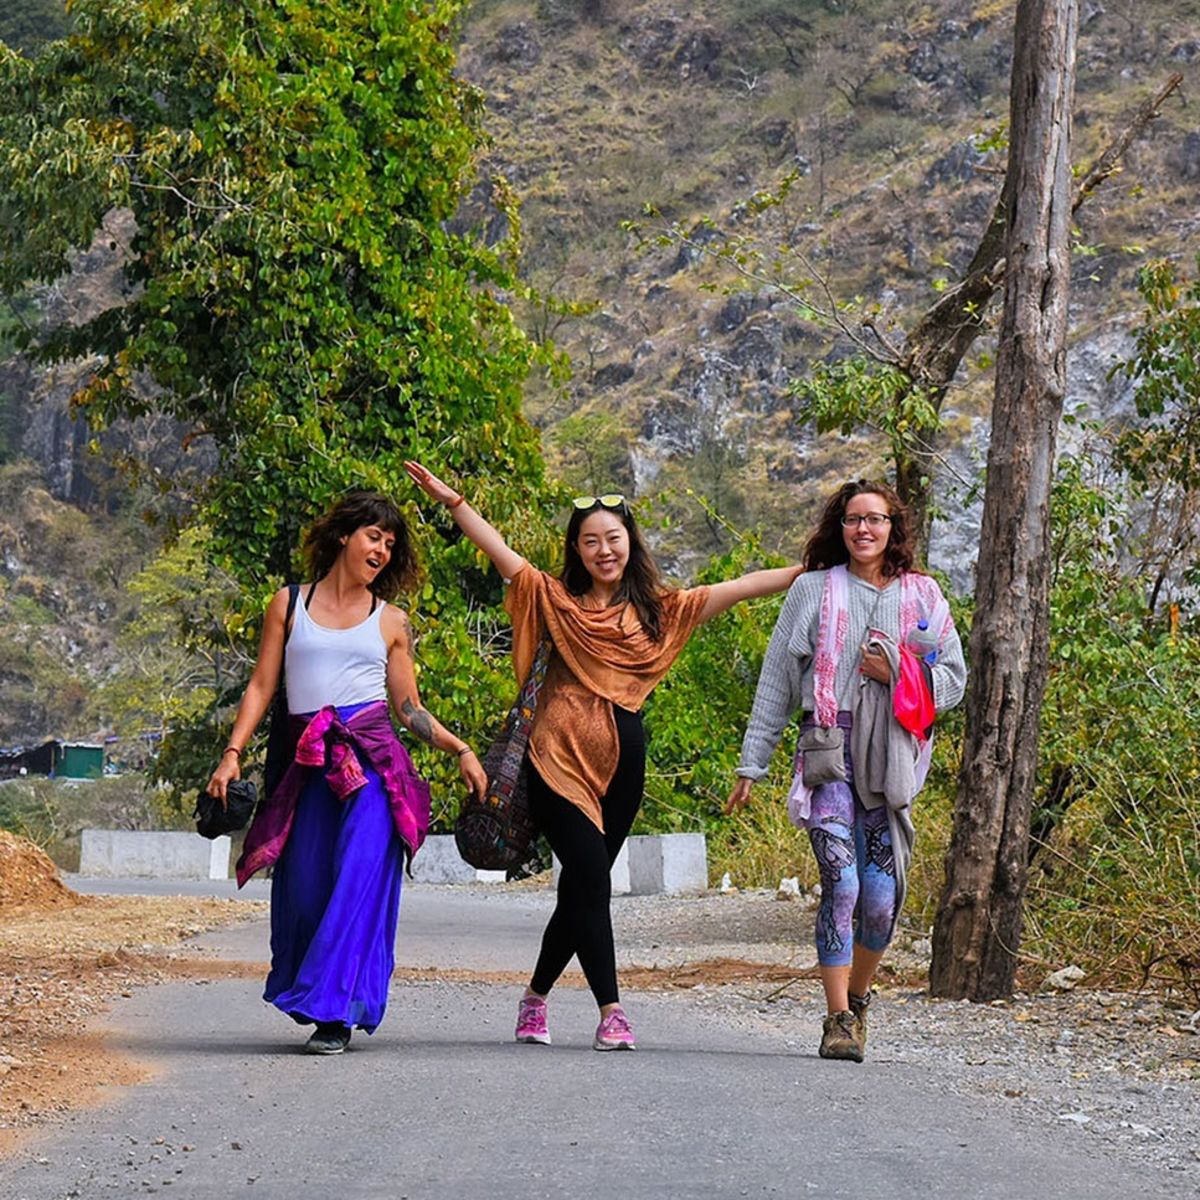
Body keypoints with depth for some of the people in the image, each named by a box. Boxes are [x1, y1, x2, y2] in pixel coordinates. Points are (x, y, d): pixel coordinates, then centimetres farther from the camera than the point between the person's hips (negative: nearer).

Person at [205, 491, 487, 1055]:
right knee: (303, 885, -2)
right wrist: (232, 753, 0)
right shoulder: (290, 604, 12)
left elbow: (409, 709, 16)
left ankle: (334, 1011, -11)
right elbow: (261, 686, 11)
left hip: (372, 759, -1)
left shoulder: (391, 622, 13)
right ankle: (316, 1001, 15)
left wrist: (461, 750, 5)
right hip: (307, 765, 1)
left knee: (359, 879, -12)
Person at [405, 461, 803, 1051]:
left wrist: (809, 571, 3)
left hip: (621, 763, 3)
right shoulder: (557, 601, 8)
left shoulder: (657, 610, 13)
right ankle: (611, 1011, -10)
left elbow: (738, 588, 8)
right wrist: (451, 500, -6)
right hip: (559, 757, -3)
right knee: (591, 880, -13)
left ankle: (536, 997, 26)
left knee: (580, 891, 8)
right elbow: (500, 553, 2)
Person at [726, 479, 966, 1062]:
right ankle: (839, 1020, -8)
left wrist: (897, 675, -4)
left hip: (891, 756, 2)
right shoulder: (813, 590, 10)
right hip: (829, 749, -2)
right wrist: (752, 762, 8)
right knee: (841, 883, -14)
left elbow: (953, 680, 14)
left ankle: (856, 1000, 22)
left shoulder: (922, 597, 14)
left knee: (882, 895, -2)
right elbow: (777, 680, 11)